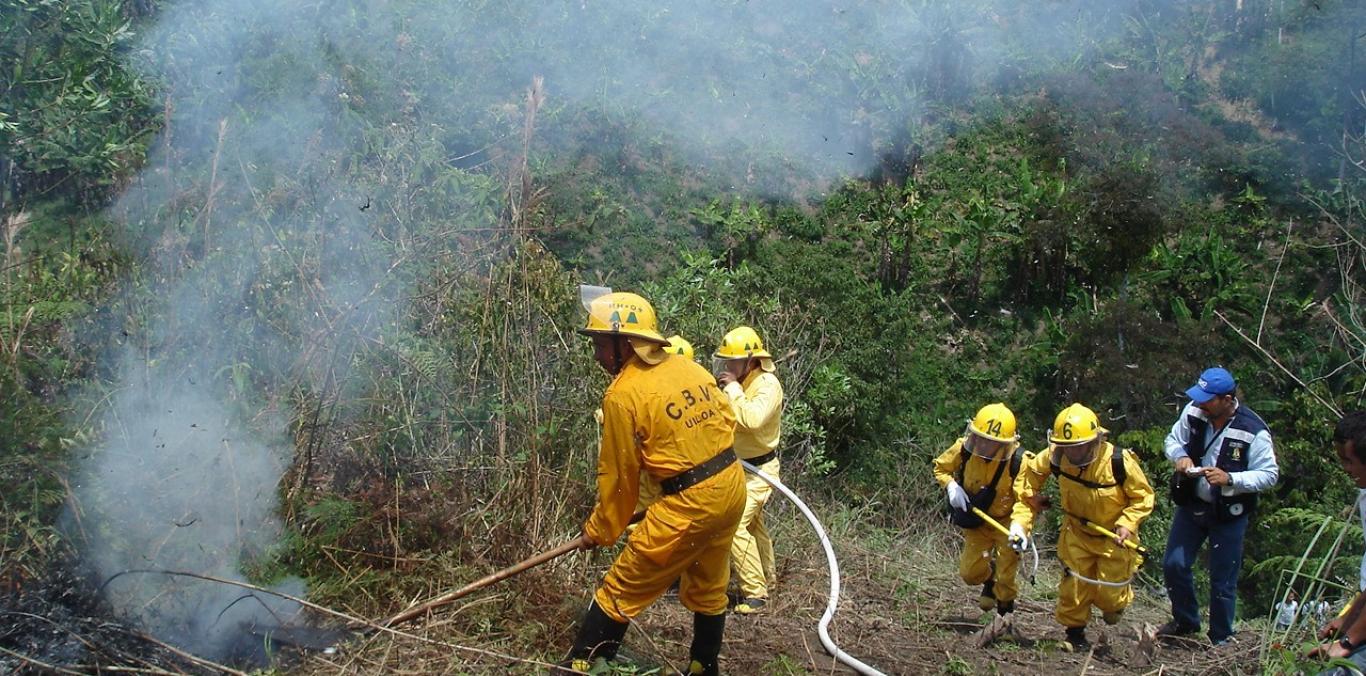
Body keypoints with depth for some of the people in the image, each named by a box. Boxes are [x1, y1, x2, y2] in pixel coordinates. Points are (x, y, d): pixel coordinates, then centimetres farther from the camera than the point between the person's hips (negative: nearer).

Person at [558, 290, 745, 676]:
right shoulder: (691, 369, 6)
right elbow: (728, 419, 14)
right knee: (708, 589, 23)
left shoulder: (623, 394, -14)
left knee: (620, 591, 2)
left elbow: (619, 477, -7)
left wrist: (598, 532, 5)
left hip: (688, 504, -8)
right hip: (732, 487, 8)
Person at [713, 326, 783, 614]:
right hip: (739, 465, 9)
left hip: (759, 469, -9)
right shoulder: (740, 382, 2)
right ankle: (766, 578, 41)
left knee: (735, 525, -18)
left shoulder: (767, 385, -22)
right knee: (753, 525, 23)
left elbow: (751, 420, -38)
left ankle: (755, 591, -10)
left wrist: (733, 388, -29)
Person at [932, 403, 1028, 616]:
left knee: (1005, 578, -1)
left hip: (1006, 522, -3)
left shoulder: (1018, 461, -27)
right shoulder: (964, 448, -19)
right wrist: (951, 486, -22)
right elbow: (940, 467, -1)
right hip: (977, 521, 3)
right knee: (970, 573, 9)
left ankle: (1004, 613, 26)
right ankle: (990, 579, 45)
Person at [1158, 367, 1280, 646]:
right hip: (1191, 505, 4)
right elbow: (1173, 439, 7)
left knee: (1222, 581, 6)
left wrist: (1230, 479, -30)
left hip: (1228, 515, -4)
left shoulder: (1253, 431, -22)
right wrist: (1180, 456, -15)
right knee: (1174, 565, 9)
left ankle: (1221, 640, 26)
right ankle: (1185, 621, 33)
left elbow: (1269, 475, -16)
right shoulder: (1193, 412, -10)